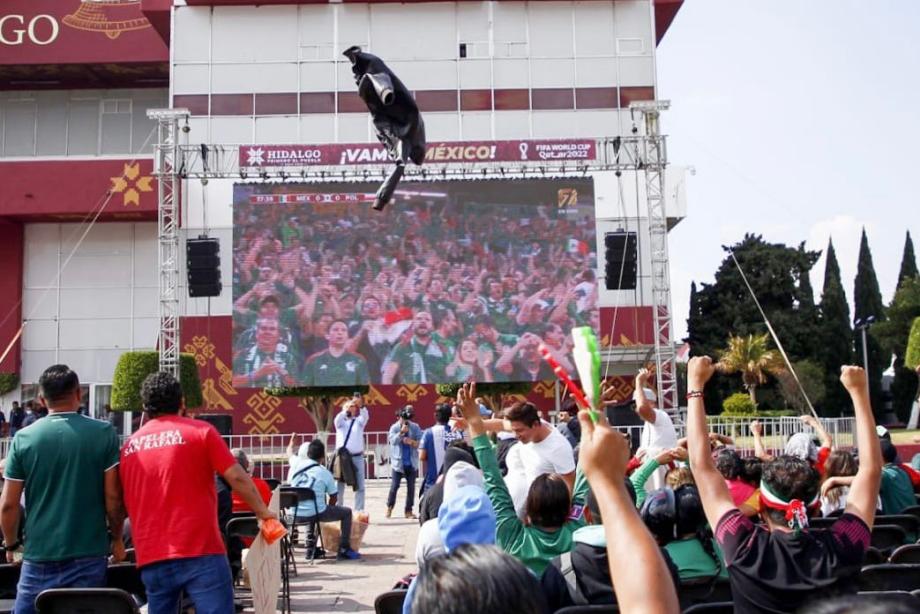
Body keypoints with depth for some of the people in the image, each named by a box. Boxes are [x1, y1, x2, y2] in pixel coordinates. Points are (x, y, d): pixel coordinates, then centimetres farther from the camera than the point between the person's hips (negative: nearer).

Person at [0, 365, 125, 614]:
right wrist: (117, 538, 10)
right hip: (88, 555, -1)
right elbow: (113, 497, -5)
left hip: (39, 557, 1)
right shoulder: (104, 433, -6)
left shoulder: (24, 438, -3)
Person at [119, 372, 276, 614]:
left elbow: (123, 504, 19)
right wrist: (262, 512, 7)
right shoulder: (200, 431, -2)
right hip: (200, 553, -5)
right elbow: (237, 478, -7)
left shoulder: (129, 446, 11)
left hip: (151, 558, 5)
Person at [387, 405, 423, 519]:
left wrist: (412, 442, -19)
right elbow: (392, 440, -15)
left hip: (412, 463, 2)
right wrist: (401, 432, -25)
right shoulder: (394, 427, -1)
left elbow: (421, 441, -2)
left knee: (411, 487, 3)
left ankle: (409, 510, 12)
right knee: (394, 486, 0)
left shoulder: (415, 427, 3)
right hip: (398, 462, -2)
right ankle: (389, 507, 21)